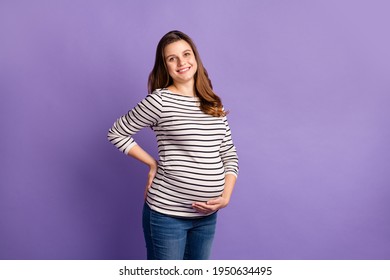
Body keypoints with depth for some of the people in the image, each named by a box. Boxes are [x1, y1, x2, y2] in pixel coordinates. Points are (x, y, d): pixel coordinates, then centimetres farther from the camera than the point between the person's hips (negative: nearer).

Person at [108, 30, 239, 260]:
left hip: (207, 215, 5)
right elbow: (117, 134, -1)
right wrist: (153, 164, -4)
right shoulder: (160, 100, -10)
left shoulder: (214, 104, 7)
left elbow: (229, 155, 8)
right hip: (166, 213, -5)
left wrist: (226, 196, -6)